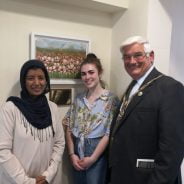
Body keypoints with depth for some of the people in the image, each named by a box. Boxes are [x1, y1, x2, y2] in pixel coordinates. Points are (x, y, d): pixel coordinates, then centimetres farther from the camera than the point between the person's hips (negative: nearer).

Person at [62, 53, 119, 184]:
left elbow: (109, 133, -12)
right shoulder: (79, 99, 6)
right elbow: (69, 128, 5)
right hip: (77, 151, 5)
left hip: (98, 151, -4)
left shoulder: (111, 99, -8)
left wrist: (93, 158, -12)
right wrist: (72, 154, -4)